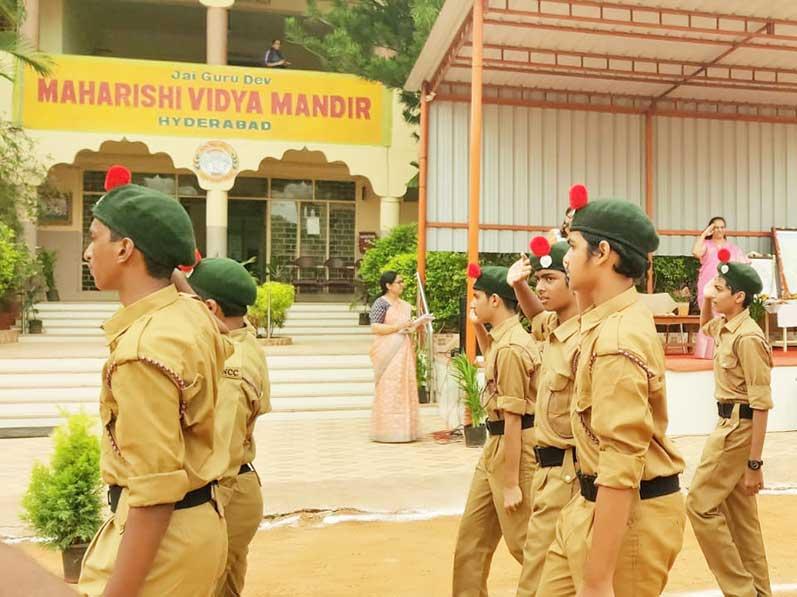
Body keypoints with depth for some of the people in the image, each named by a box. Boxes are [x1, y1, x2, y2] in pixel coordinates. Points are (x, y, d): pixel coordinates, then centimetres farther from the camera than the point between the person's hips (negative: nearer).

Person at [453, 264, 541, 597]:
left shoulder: (510, 347, -22)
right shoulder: (504, 338, 7)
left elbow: (513, 419, -22)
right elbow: (493, 362, 33)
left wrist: (512, 483, -20)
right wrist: (479, 328, 15)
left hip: (515, 446, -10)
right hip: (496, 446, 10)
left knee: (524, 541, 4)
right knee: (471, 536, 18)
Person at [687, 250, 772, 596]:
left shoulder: (748, 337, -21)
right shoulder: (726, 326, 6)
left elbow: (761, 404, -22)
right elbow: (705, 326, 33)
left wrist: (754, 463, -21)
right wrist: (706, 301, 10)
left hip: (738, 426, -10)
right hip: (729, 423, 10)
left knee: (700, 505, -5)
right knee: (739, 512, 15)